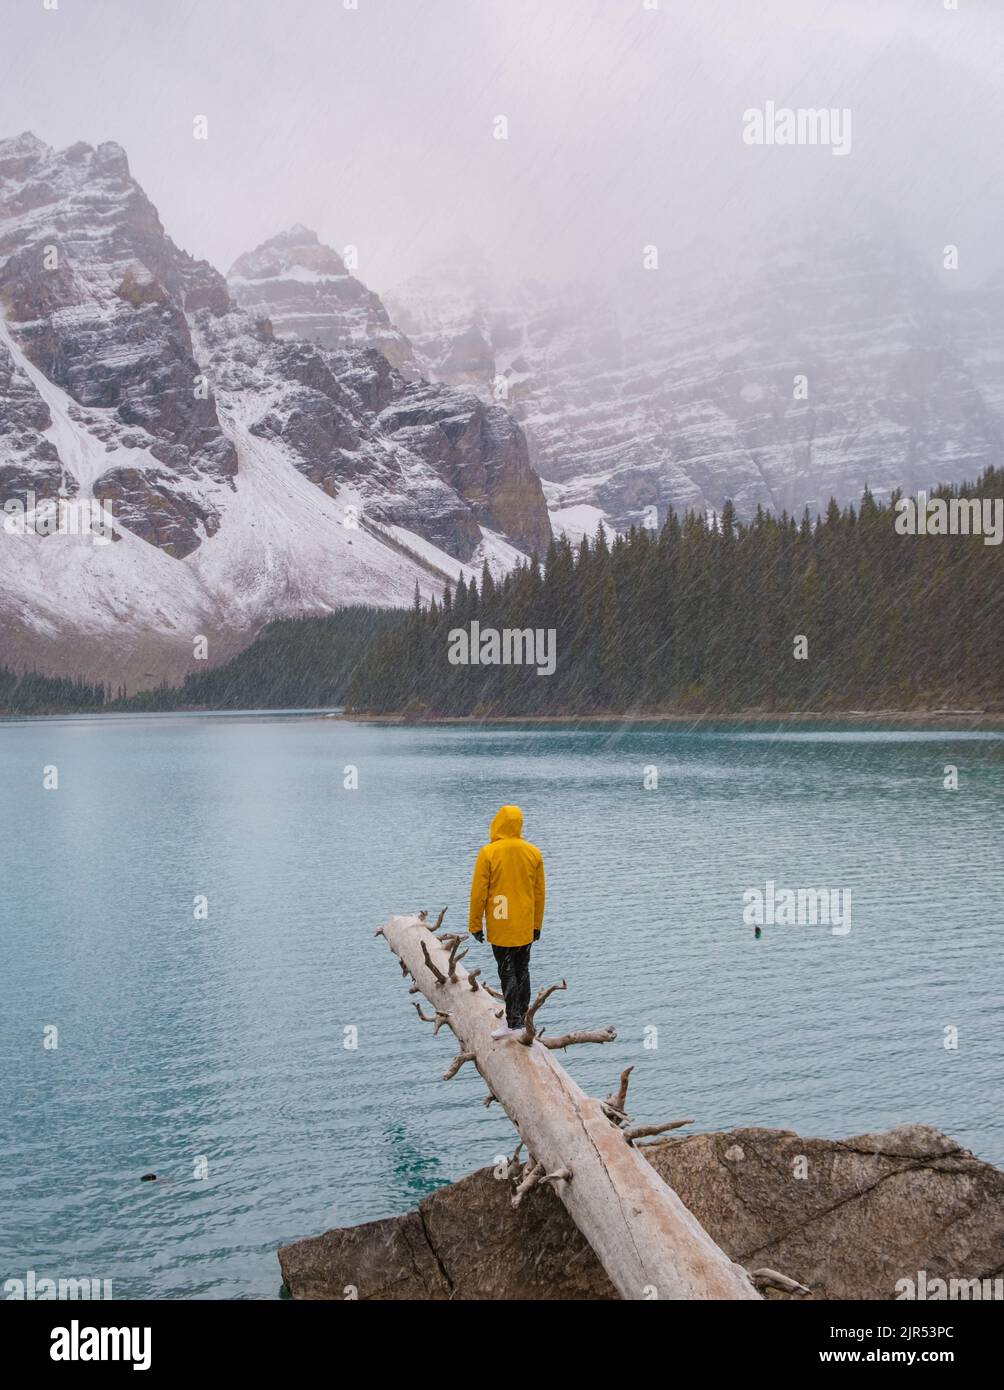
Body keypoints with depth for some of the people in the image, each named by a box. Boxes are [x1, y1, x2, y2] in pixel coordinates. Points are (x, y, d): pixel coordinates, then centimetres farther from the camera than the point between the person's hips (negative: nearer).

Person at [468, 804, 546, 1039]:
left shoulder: (488, 853, -13)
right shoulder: (534, 853, 0)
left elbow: (479, 892, -10)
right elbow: (539, 892, 7)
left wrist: (475, 925, 0)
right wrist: (537, 924, 16)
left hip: (500, 927, -4)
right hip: (525, 927, 4)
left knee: (508, 973, 1)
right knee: (522, 971, 14)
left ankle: (513, 1022, -1)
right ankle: (521, 1018, 21)